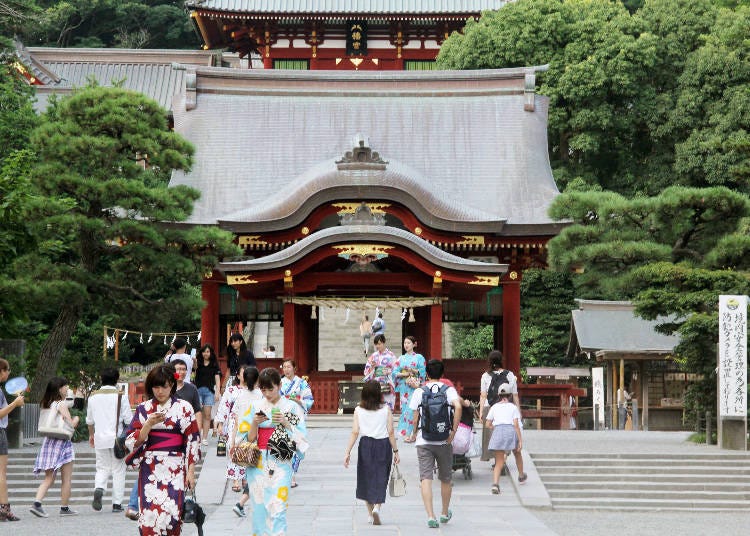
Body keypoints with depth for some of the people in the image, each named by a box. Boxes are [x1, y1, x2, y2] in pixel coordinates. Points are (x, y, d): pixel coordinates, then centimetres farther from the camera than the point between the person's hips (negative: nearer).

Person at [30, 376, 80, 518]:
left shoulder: (46, 404, 10)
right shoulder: (61, 404, -12)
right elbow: (70, 425, -15)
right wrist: (76, 419, 7)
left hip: (48, 441, 7)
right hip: (62, 442, -7)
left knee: (49, 478, 7)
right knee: (66, 479, 5)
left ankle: (37, 503, -11)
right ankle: (64, 508, 8)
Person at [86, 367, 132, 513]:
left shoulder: (93, 396, 5)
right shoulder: (120, 396, -7)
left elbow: (89, 420, 15)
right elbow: (128, 419, -7)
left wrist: (91, 435, 30)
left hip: (100, 438, 3)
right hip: (117, 438, -3)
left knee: (102, 468, 12)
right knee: (118, 470, 5)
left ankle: (98, 489, -17)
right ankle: (117, 503, 4)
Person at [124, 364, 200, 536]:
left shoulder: (184, 408, 4)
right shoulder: (144, 409, 9)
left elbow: (192, 440, 3)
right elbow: (133, 441, 4)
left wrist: (191, 471, -2)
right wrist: (149, 424, -12)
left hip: (175, 469, -1)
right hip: (149, 469, 1)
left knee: (171, 513, -10)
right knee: (150, 514, -8)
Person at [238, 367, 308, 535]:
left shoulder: (291, 407, 2)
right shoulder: (256, 407, 9)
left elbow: (300, 437, -1)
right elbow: (249, 438, 8)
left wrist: (285, 423, -14)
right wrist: (255, 423, -9)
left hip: (280, 463, -3)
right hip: (258, 463, 3)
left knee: (277, 508, -11)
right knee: (259, 507, 4)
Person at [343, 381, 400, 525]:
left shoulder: (358, 410, -2)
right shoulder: (386, 409, -4)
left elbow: (355, 432, -5)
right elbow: (390, 432, -5)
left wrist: (348, 452, -2)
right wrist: (395, 451, 2)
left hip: (365, 444, 1)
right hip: (383, 445, -1)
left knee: (366, 478, 14)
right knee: (380, 478, 4)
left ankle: (370, 514, 21)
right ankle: (377, 507, -19)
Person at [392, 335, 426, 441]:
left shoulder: (419, 357, 3)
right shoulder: (401, 359, 14)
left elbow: (423, 372, -3)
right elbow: (395, 372, 7)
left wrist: (413, 370, -17)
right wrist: (404, 374, -10)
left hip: (415, 387, -4)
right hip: (404, 387, 4)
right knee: (405, 407, 0)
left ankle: (412, 433, -10)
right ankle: (406, 433, 5)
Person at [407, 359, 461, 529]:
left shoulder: (419, 392, 3)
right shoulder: (449, 390, 1)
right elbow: (458, 407, -17)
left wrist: (414, 432, 21)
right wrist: (453, 431, -12)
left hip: (423, 440, -1)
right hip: (444, 440, 1)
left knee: (426, 478, -4)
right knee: (445, 479, 17)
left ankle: (430, 516, -17)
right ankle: (445, 513, 32)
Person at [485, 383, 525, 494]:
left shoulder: (494, 407, 14)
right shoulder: (513, 407, 7)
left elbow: (487, 424, 11)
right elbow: (516, 424, -3)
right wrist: (520, 440, -3)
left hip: (497, 431, 1)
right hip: (510, 430, -1)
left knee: (499, 462, 2)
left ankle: (495, 483, -21)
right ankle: (521, 476, 48)